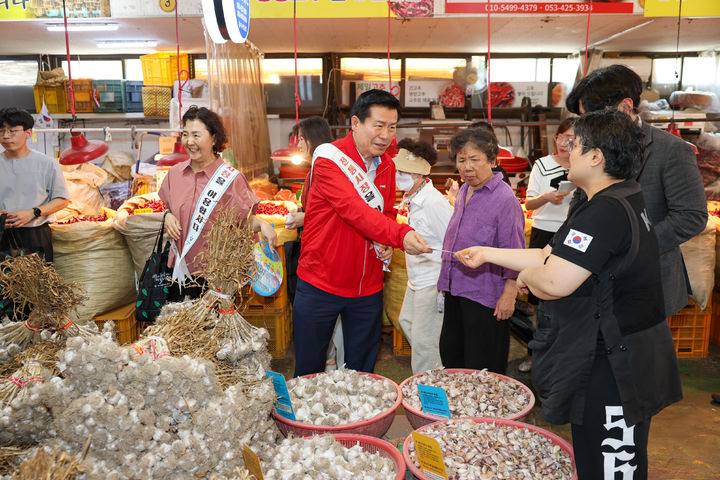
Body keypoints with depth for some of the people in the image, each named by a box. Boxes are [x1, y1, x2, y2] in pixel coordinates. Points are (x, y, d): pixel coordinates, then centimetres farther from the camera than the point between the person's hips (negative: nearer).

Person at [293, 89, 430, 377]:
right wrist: (401, 235, -43)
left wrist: (386, 243, -4)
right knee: (310, 370, 10)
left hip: (368, 286, 5)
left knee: (361, 368, 15)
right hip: (320, 285, -5)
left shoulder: (387, 166, 6)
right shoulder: (329, 159, -15)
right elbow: (355, 209, -29)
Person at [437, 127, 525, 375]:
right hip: (455, 289, 8)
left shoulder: (505, 198, -16)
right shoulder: (463, 191, 8)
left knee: (480, 366, 4)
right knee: (450, 355, 19)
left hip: (484, 295, -8)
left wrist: (509, 295, -17)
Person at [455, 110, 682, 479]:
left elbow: (552, 283, -31)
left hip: (612, 369, -11)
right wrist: (489, 254, 13)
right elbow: (553, 256, 13)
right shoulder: (623, 200, 11)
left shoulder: (605, 213, -25)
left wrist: (526, 275, -8)